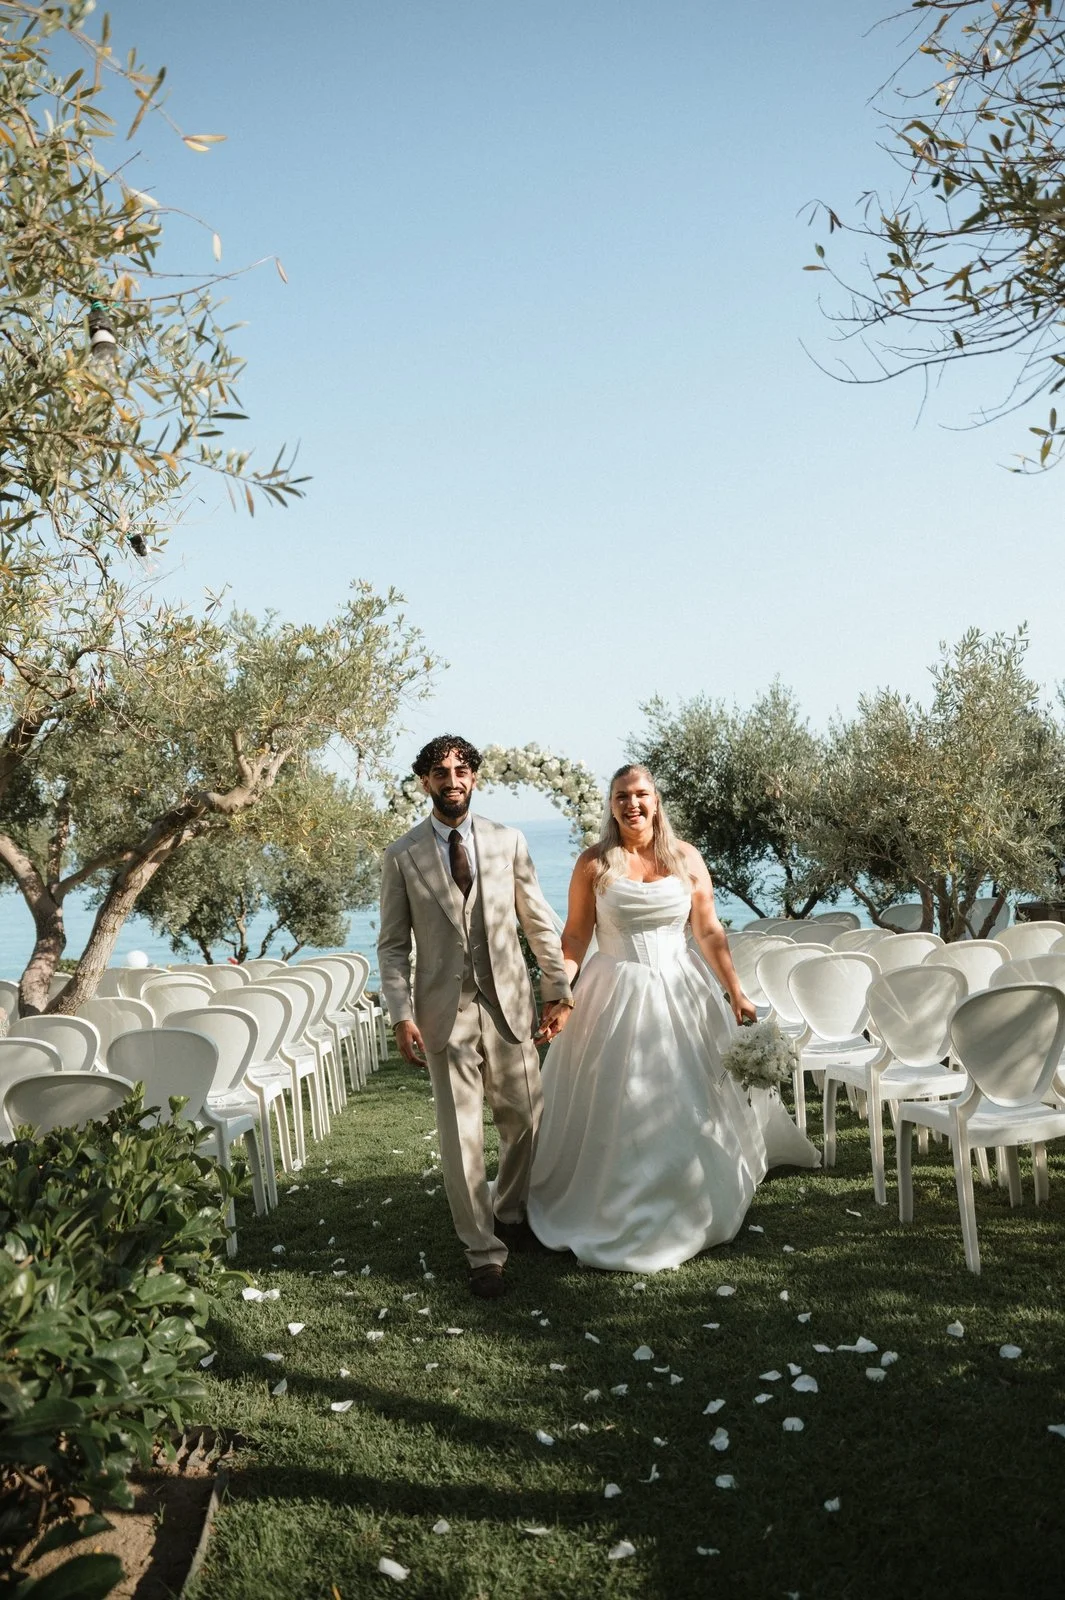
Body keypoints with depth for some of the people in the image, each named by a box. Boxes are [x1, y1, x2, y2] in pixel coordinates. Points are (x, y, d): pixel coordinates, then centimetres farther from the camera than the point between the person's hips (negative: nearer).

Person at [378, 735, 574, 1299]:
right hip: (445, 1011, -1)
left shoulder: (508, 841, 2)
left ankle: (508, 1214, 36)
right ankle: (483, 1252, 17)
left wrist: (558, 990, 3)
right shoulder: (402, 856, -1)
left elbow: (539, 923, 6)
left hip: (507, 1002, 2)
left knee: (525, 1119, 10)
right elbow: (393, 945, 1)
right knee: (461, 1135, 3)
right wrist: (401, 1015, -8)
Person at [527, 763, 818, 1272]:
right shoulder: (593, 863, -3)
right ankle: (614, 1216, 19)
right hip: (615, 995, -2)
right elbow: (575, 936, -2)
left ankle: (686, 1214, 29)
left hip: (680, 992, 2)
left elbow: (709, 932, 5)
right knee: (615, 1112, 4)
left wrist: (736, 992, 2)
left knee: (688, 1108, 9)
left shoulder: (686, 858, 1)